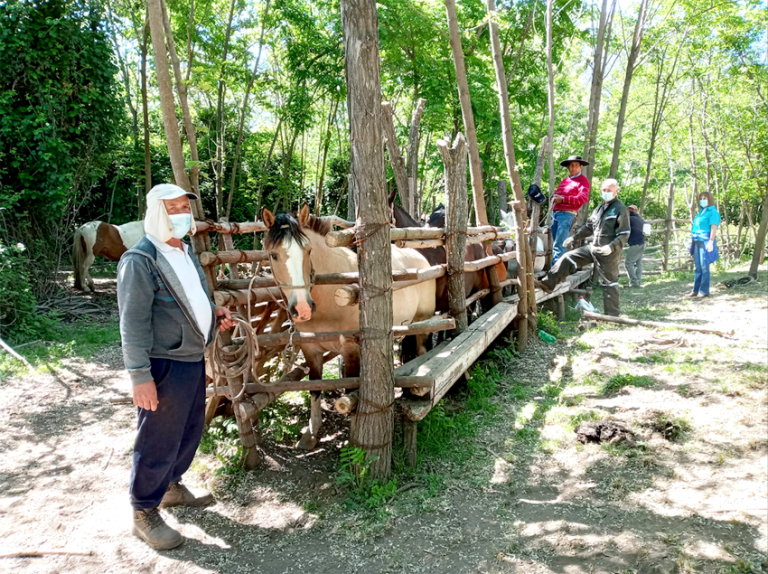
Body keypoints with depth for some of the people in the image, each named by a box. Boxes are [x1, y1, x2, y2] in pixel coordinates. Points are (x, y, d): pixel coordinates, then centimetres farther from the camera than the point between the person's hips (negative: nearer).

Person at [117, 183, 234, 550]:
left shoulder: (185, 251, 11)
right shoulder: (140, 260, -17)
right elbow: (133, 323, -19)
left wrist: (214, 312, 7)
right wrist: (140, 376, -22)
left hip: (194, 358, 9)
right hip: (165, 365, -9)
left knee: (190, 431, 21)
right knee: (159, 441, 3)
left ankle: (171, 487, 42)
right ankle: (144, 514, 21)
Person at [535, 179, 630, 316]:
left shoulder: (620, 209, -9)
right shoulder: (600, 208, 14)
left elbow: (624, 234, -14)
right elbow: (589, 226, 22)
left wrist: (611, 247, -27)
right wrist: (574, 237, 14)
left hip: (609, 253, -7)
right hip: (593, 248, 7)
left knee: (609, 282, 0)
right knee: (568, 258, -3)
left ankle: (612, 315, 10)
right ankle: (548, 283, -2)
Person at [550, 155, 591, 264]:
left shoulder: (583, 180, 1)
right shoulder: (565, 180, 23)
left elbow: (583, 198, -12)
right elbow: (557, 193, 27)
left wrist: (563, 199, -16)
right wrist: (554, 198, 1)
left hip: (567, 215, -8)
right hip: (555, 213, 8)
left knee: (559, 245, -14)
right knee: (556, 244, 11)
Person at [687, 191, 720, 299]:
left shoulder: (713, 212, -5)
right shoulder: (701, 211, 19)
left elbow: (713, 228, -15)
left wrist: (711, 242, -23)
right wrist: (693, 240, 19)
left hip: (705, 242, -8)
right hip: (697, 242, 8)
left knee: (704, 267, -5)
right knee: (697, 267, 10)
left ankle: (704, 291, -1)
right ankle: (696, 290, 14)